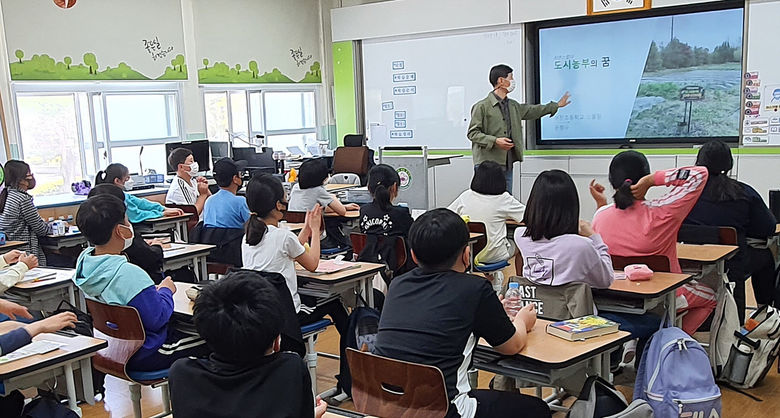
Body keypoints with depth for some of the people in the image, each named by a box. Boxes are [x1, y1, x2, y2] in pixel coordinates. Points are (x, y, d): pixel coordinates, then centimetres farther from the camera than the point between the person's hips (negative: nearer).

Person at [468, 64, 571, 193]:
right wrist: (495, 141, -21)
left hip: (507, 164, 7)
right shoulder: (482, 106, -7)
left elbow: (531, 111, 34)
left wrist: (556, 105, 42)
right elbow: (472, 133, -9)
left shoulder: (513, 106, 17)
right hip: (487, 164, -7)